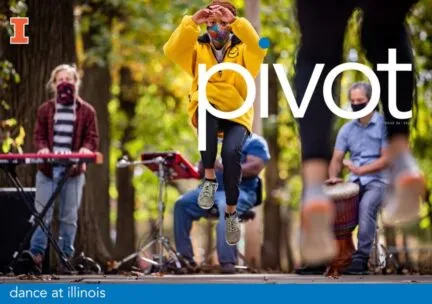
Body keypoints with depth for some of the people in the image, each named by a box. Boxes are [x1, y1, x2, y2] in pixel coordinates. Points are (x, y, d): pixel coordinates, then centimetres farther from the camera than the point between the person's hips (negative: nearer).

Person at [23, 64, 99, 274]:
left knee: (69, 217, 4)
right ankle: (36, 254, -4)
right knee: (42, 214, -4)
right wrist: (42, 148, -13)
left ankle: (66, 257, 8)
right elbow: (38, 135, 8)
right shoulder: (45, 110, 11)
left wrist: (86, 149, -18)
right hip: (47, 169, 1)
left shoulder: (86, 111, 8)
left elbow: (92, 137, 3)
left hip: (74, 170, -1)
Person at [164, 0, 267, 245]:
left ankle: (231, 211, -7)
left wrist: (235, 21, -29)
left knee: (231, 152, -29)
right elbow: (172, 51, -11)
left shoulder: (242, 50, 6)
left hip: (236, 115, 0)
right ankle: (209, 178, -28)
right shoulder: (198, 49, 9)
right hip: (207, 114, 0)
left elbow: (259, 48, -18)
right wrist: (191, 23, -23)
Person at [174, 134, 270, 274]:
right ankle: (183, 255, -12)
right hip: (211, 188, 7)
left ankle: (227, 261, -44)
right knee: (182, 203, -15)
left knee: (226, 207, -39)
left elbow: (255, 168, -15)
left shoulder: (254, 142, 3)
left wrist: (224, 167, -23)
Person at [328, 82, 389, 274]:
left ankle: (361, 258, -31)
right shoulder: (346, 129, 11)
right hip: (354, 181, 5)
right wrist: (333, 177, -13)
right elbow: (337, 159, 8)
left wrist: (361, 170, -19)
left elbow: (387, 159, -9)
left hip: (377, 181, -5)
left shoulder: (383, 125, -4)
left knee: (366, 206, -34)